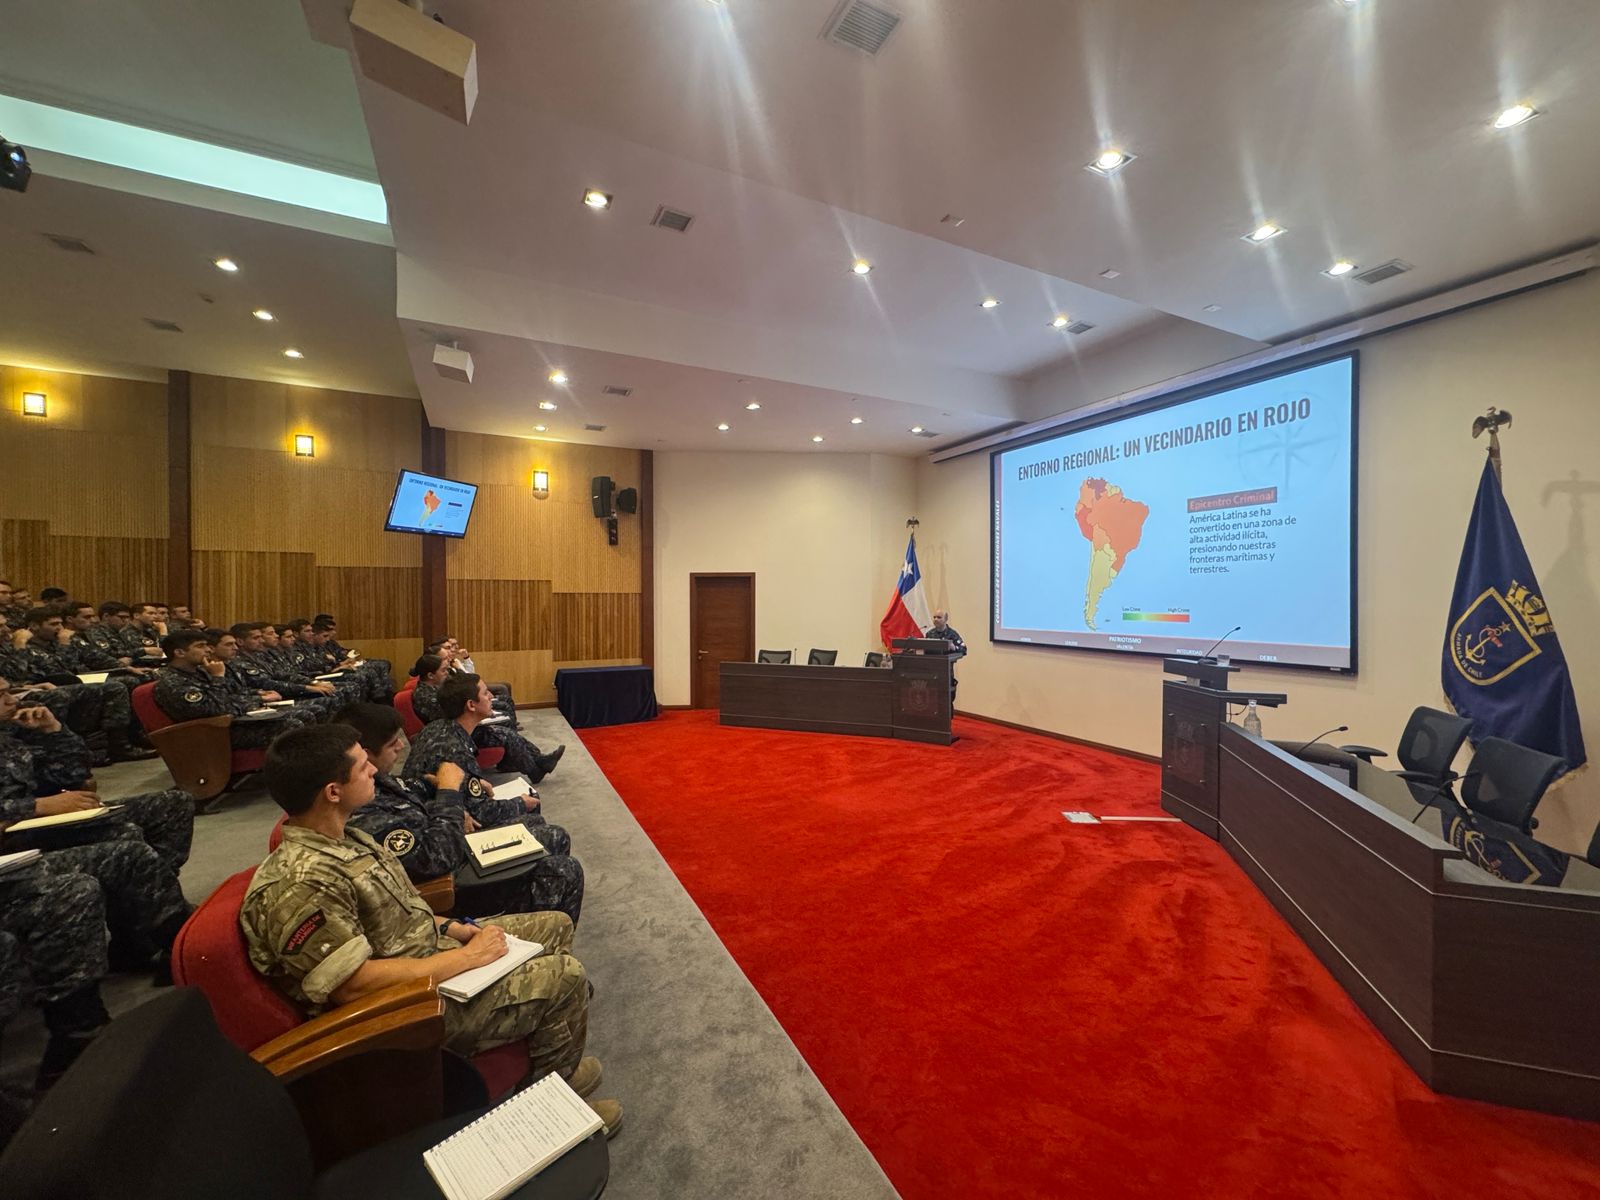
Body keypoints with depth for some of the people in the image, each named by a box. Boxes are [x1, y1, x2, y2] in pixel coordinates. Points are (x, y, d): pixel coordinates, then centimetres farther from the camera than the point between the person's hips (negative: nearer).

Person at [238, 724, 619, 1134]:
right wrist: (467, 956, -22)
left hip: (431, 948, 9)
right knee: (565, 976, -15)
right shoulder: (298, 886, -30)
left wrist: (452, 928, 0)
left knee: (555, 926, 13)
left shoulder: (339, 837, 1)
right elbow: (354, 985, -30)